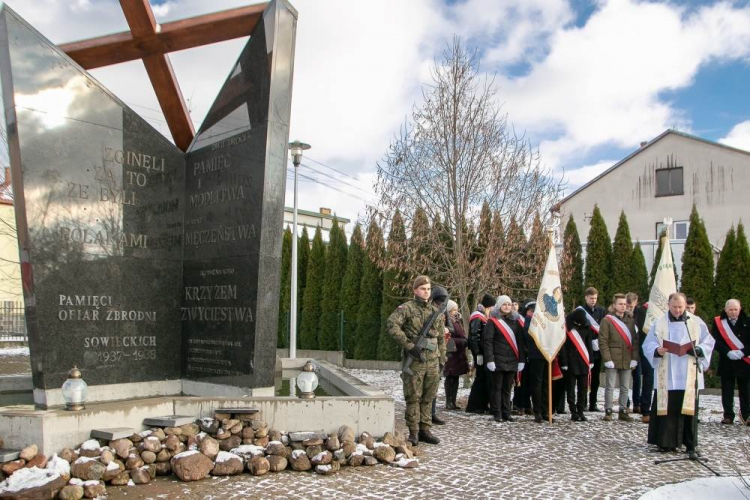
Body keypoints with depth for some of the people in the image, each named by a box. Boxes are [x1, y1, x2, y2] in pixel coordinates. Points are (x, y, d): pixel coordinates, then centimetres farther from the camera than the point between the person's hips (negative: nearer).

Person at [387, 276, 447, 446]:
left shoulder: (436, 312, 14)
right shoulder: (407, 308, -3)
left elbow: (441, 338, 19)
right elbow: (392, 325, -18)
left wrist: (442, 360, 14)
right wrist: (408, 345, -20)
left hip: (432, 361, 5)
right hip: (414, 360, -5)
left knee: (428, 397, 10)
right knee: (413, 397, 0)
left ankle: (425, 430, 20)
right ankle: (413, 432, 8)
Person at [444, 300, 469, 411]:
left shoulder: (457, 320, 18)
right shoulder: (446, 321, -10)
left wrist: (465, 341, 7)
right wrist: (462, 341, -18)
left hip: (459, 353, 8)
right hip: (450, 352, -8)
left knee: (455, 378, 10)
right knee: (450, 378, -4)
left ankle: (453, 401, 15)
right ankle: (448, 402, 3)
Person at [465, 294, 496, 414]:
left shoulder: (484, 317, 17)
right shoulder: (477, 318, -13)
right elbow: (473, 337, -20)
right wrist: (478, 354, -24)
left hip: (485, 353, 9)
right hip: (481, 353, -9)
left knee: (484, 378, 12)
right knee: (481, 378, -5)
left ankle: (483, 405, 19)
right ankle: (473, 406, 1)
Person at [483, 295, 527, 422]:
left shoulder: (514, 321, 13)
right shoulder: (493, 321, -2)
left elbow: (520, 341, 13)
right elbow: (487, 341, -9)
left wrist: (521, 359, 6)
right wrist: (489, 359, -17)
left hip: (512, 361, 5)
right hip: (498, 361, -5)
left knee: (507, 388, 10)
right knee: (497, 387, 1)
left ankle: (506, 413, 17)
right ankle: (497, 414, 7)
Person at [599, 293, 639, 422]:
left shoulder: (630, 320, 10)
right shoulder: (607, 320, -4)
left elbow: (634, 340, 10)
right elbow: (603, 341, -8)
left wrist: (634, 358, 2)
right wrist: (607, 359, -13)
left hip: (627, 361, 5)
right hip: (612, 360, -4)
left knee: (625, 388, 11)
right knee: (610, 387, 1)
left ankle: (623, 411, 21)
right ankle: (608, 411, 9)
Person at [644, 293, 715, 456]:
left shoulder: (697, 323, 7)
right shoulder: (659, 324, 6)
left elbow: (709, 342, 8)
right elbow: (648, 344, 4)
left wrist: (697, 349, -12)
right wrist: (657, 350, -17)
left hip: (688, 377, 0)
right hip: (666, 377, 0)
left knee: (689, 409, 0)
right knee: (667, 409, -1)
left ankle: (690, 445, 10)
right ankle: (667, 443, 6)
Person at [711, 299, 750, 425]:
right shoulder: (718, 322, 2)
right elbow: (716, 340, -4)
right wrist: (728, 352, -15)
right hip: (726, 362, 0)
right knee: (727, 390, 3)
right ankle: (728, 415, 10)